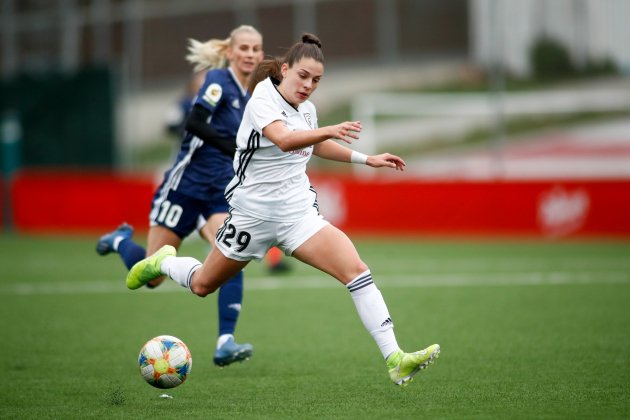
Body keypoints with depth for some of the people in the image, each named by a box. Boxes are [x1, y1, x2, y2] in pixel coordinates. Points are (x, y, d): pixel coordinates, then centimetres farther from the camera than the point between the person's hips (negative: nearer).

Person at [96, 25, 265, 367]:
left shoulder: (246, 99, 11)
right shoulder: (218, 79, -11)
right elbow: (194, 123, -24)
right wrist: (232, 146, -30)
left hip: (220, 191, 6)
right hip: (186, 184, -6)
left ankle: (225, 344, -22)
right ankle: (121, 240, 37)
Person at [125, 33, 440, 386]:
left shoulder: (307, 109, 4)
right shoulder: (263, 100, -17)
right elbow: (285, 140, -39)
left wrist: (366, 159, 22)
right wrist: (330, 130, -55)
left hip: (299, 214, 4)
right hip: (254, 213, -4)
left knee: (356, 268, -19)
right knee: (203, 285, 14)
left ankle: (395, 359, -24)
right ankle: (163, 262, 51)